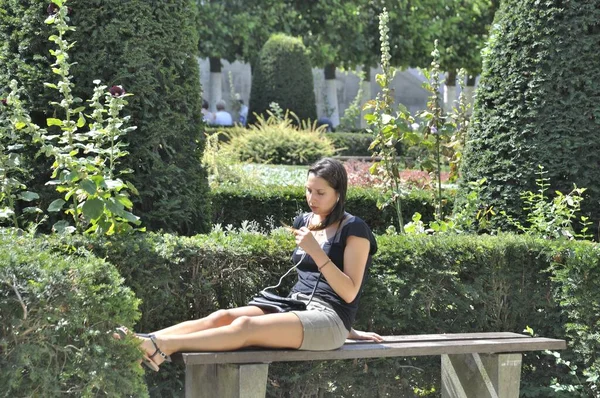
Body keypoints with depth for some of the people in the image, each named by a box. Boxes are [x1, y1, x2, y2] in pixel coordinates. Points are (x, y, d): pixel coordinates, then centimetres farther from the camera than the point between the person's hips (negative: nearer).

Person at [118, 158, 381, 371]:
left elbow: (349, 293, -11)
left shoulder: (355, 229, -6)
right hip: (293, 306, 7)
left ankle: (164, 346, -42)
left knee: (245, 326, -31)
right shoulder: (303, 222, 16)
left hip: (329, 319, -7)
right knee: (222, 317, -20)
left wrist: (316, 252, -20)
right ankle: (142, 343, -36)